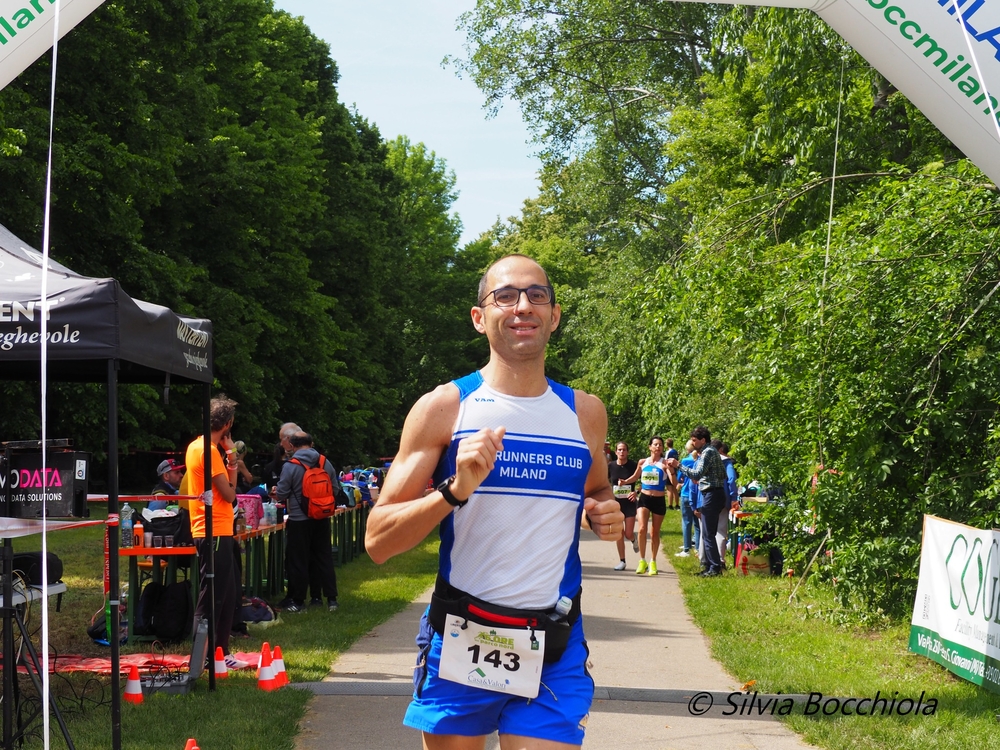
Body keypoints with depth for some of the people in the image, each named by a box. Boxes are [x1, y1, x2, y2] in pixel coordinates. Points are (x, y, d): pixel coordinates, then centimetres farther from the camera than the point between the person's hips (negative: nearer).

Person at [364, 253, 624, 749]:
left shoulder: (585, 412, 6)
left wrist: (605, 515, 3)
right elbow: (378, 541, -7)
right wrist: (454, 491, -22)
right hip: (460, 638, -2)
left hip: (554, 651, 2)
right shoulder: (442, 407, -3)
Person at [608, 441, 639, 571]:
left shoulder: (633, 466, -8)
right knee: (619, 534, 1)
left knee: (628, 534, -5)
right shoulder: (611, 466, -2)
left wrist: (636, 492, -17)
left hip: (629, 502, -2)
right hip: (615, 502, 2)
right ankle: (622, 561, 11)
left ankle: (634, 540, 33)